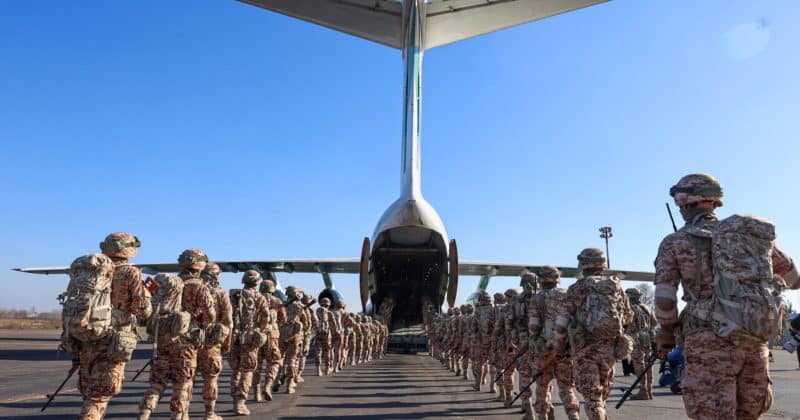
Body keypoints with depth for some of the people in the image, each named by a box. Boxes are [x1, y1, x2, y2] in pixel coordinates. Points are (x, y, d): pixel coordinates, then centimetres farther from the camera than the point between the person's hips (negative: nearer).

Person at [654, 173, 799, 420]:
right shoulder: (752, 233, 13)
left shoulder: (675, 243, -1)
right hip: (755, 342, 5)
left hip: (709, 341, -5)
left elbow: (664, 299, -6)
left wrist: (666, 332, 11)